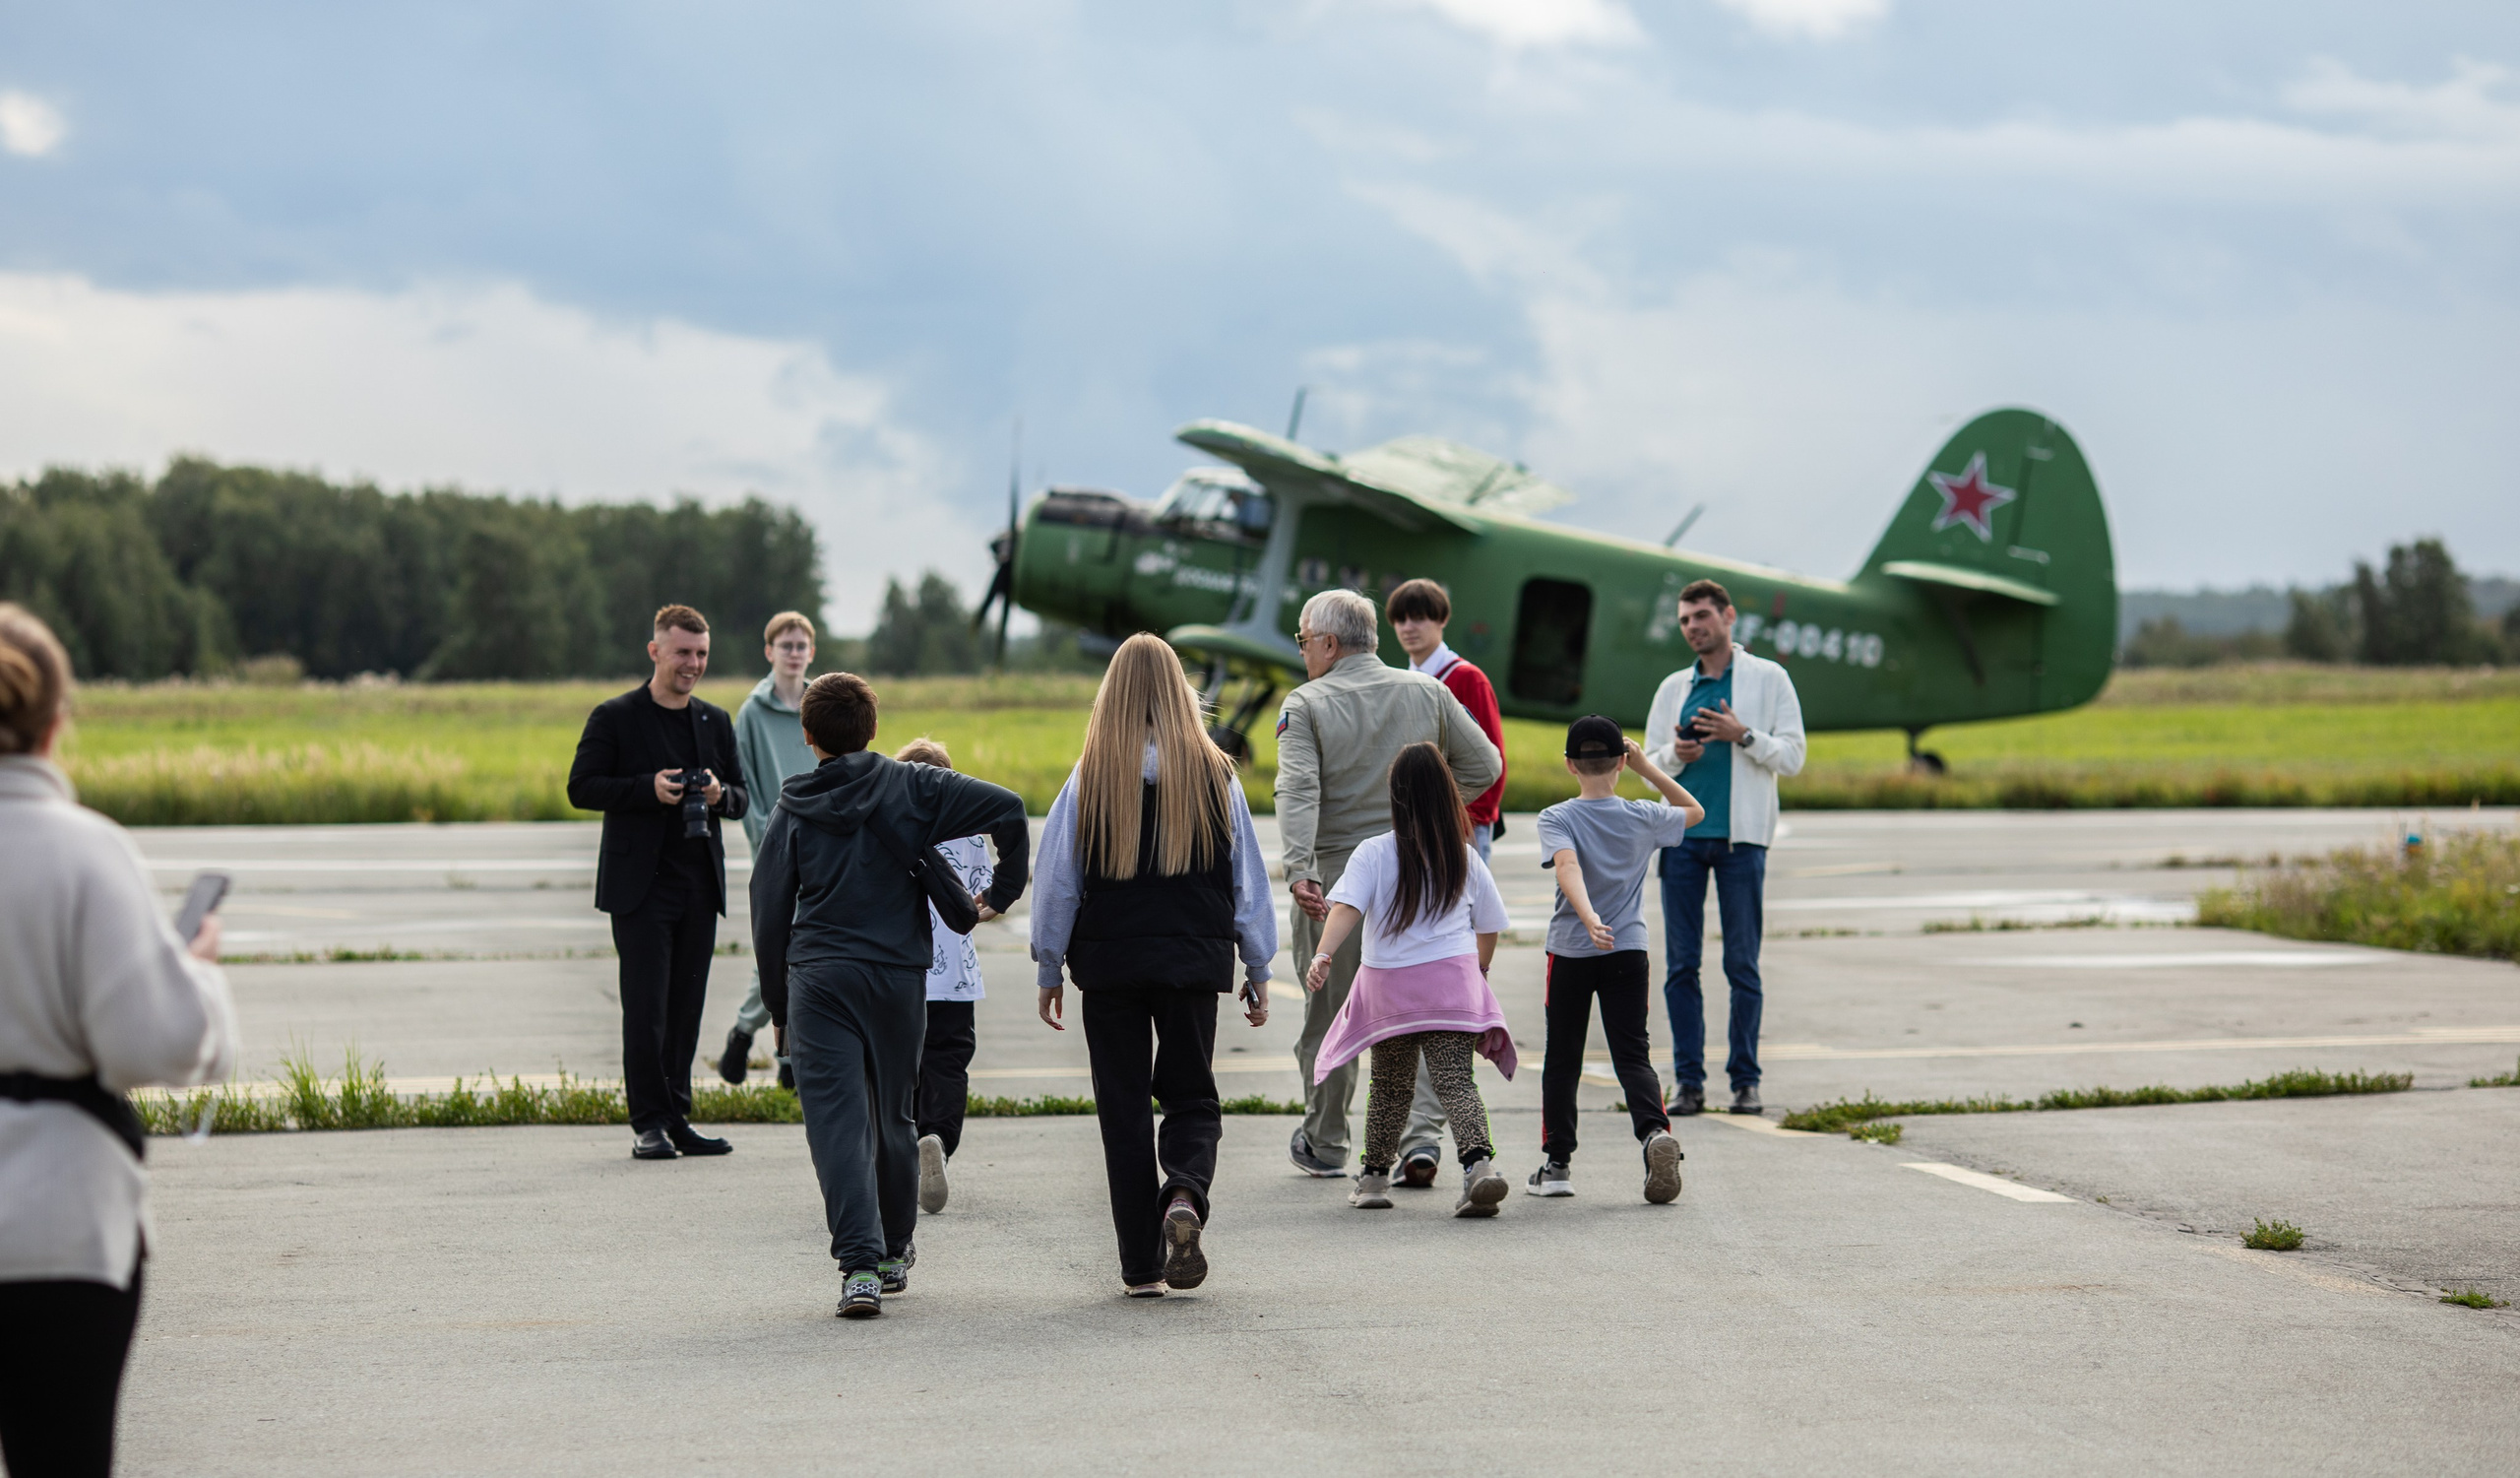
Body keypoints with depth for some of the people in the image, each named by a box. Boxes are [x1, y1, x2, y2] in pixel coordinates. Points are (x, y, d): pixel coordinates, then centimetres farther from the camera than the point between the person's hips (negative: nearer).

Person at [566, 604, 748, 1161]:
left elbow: (741, 797, 17)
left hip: (700, 884, 5)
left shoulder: (716, 721, 15)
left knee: (686, 1008, 6)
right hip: (641, 885, -5)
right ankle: (648, 1123, 0)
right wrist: (650, 787, -17)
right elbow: (581, 788, -5)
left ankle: (676, 1119, 12)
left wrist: (719, 795, -6)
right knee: (646, 1008, -7)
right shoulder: (615, 717, -1)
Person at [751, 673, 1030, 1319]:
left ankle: (860, 1265, -19)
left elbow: (768, 915, 7)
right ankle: (894, 1252, 30)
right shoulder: (911, 788, 2)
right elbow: (1007, 808, -8)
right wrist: (1003, 891, 5)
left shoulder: (792, 811, 4)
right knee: (893, 1117, 16)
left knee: (837, 1121, -6)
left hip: (817, 980, -1)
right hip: (898, 975, 1)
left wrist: (779, 1009, 16)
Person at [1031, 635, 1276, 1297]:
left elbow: (1057, 882, 0)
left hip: (1110, 962, -1)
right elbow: (1249, 881, 5)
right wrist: (1257, 971, 14)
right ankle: (1185, 1196, -19)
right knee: (1192, 1096, 12)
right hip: (1194, 962, 1)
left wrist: (1050, 971, 11)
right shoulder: (1215, 775, 0)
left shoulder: (1089, 780, -4)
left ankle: (1141, 1265, 5)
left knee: (1124, 1106, 6)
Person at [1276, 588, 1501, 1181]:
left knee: (1328, 1013, 9)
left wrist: (1298, 870, -28)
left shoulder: (1305, 705, -5)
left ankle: (1324, 1143, 19)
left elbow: (1298, 791, -18)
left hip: (1334, 876, -2)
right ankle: (1418, 1136, 0)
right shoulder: (1429, 693, 5)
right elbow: (1484, 767, 8)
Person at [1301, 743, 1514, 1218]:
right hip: (1454, 982, 1)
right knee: (1455, 1078, -5)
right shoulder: (1463, 857, 5)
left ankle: (1375, 1176, 25)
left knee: (1390, 1084, 15)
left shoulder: (1374, 854, -5)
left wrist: (1322, 956, -27)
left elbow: (1347, 908, -19)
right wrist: (1476, 974, 30)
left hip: (1389, 988, -1)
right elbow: (1489, 928, 14)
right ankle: (1479, 1160, -26)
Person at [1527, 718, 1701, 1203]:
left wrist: (1589, 917, -40)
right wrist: (1646, 767, 15)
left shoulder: (1557, 819, -8)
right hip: (1628, 951, 2)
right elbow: (1694, 811, 20)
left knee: (1562, 1058, 10)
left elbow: (1568, 868, -27)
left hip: (1570, 950, -1)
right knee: (1632, 1055, 2)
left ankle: (1556, 1162, 14)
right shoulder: (1642, 818, 0)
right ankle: (1655, 1132, -24)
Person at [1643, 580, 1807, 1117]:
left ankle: (1745, 1079, 4)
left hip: (1741, 836, -3)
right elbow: (1648, 763, 15)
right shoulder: (1673, 688, 15)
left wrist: (1742, 736, -13)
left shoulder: (1768, 679, 5)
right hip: (1682, 835, 3)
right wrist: (1676, 754, -6)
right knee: (1681, 964, 0)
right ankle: (1688, 1080, 3)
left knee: (1743, 964, -2)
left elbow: (1792, 756, 1)